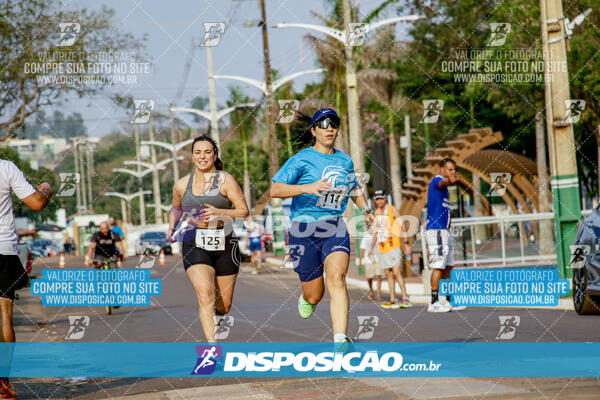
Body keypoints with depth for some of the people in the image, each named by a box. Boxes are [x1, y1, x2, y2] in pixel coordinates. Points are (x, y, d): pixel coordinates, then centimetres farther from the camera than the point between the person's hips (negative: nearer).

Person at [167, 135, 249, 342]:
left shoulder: (225, 180, -2)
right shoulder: (182, 185, 7)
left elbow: (244, 211, -6)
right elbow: (176, 209, 25)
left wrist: (219, 213, -21)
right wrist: (172, 228, 6)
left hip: (224, 245, 0)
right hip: (194, 245, 0)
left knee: (224, 305, 9)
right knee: (205, 295, -21)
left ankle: (215, 315, 46)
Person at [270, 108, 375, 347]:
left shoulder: (345, 161, 11)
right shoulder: (302, 159, -5)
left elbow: (354, 188, 31)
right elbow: (275, 190, -14)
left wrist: (365, 208, 12)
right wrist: (307, 188, -28)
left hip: (335, 230, 2)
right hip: (304, 231, -2)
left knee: (337, 276, -25)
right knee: (314, 295, 5)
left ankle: (340, 339, -32)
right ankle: (306, 299, 45)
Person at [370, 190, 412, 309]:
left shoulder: (392, 210, -4)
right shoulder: (376, 212, 14)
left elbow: (401, 226, -5)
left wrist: (406, 243, -13)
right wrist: (372, 247, 24)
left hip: (393, 246, -6)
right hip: (382, 247, 6)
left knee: (396, 272, -16)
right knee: (388, 274, 6)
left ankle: (405, 298, -17)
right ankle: (393, 300, 8)